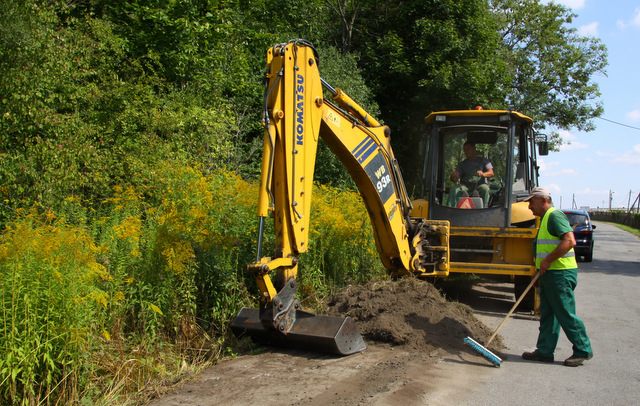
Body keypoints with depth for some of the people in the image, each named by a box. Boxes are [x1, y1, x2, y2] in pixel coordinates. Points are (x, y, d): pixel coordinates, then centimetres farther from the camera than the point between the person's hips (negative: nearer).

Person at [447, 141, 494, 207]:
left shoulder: (483, 160, 19)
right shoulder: (462, 164, 23)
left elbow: (491, 173, 3)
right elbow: (455, 179, 11)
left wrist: (483, 174, -21)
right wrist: (453, 176, -16)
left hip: (480, 185, -1)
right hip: (465, 186, 2)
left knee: (485, 189, -36)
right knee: (454, 189, -29)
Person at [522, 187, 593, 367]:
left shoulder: (555, 215, -13)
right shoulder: (545, 218, 19)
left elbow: (569, 241, -25)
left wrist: (548, 260, -24)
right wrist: (541, 267, 20)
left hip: (560, 273, -10)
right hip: (549, 273, 10)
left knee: (566, 314, -3)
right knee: (547, 314, 11)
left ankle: (583, 350, 10)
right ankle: (545, 351, 16)